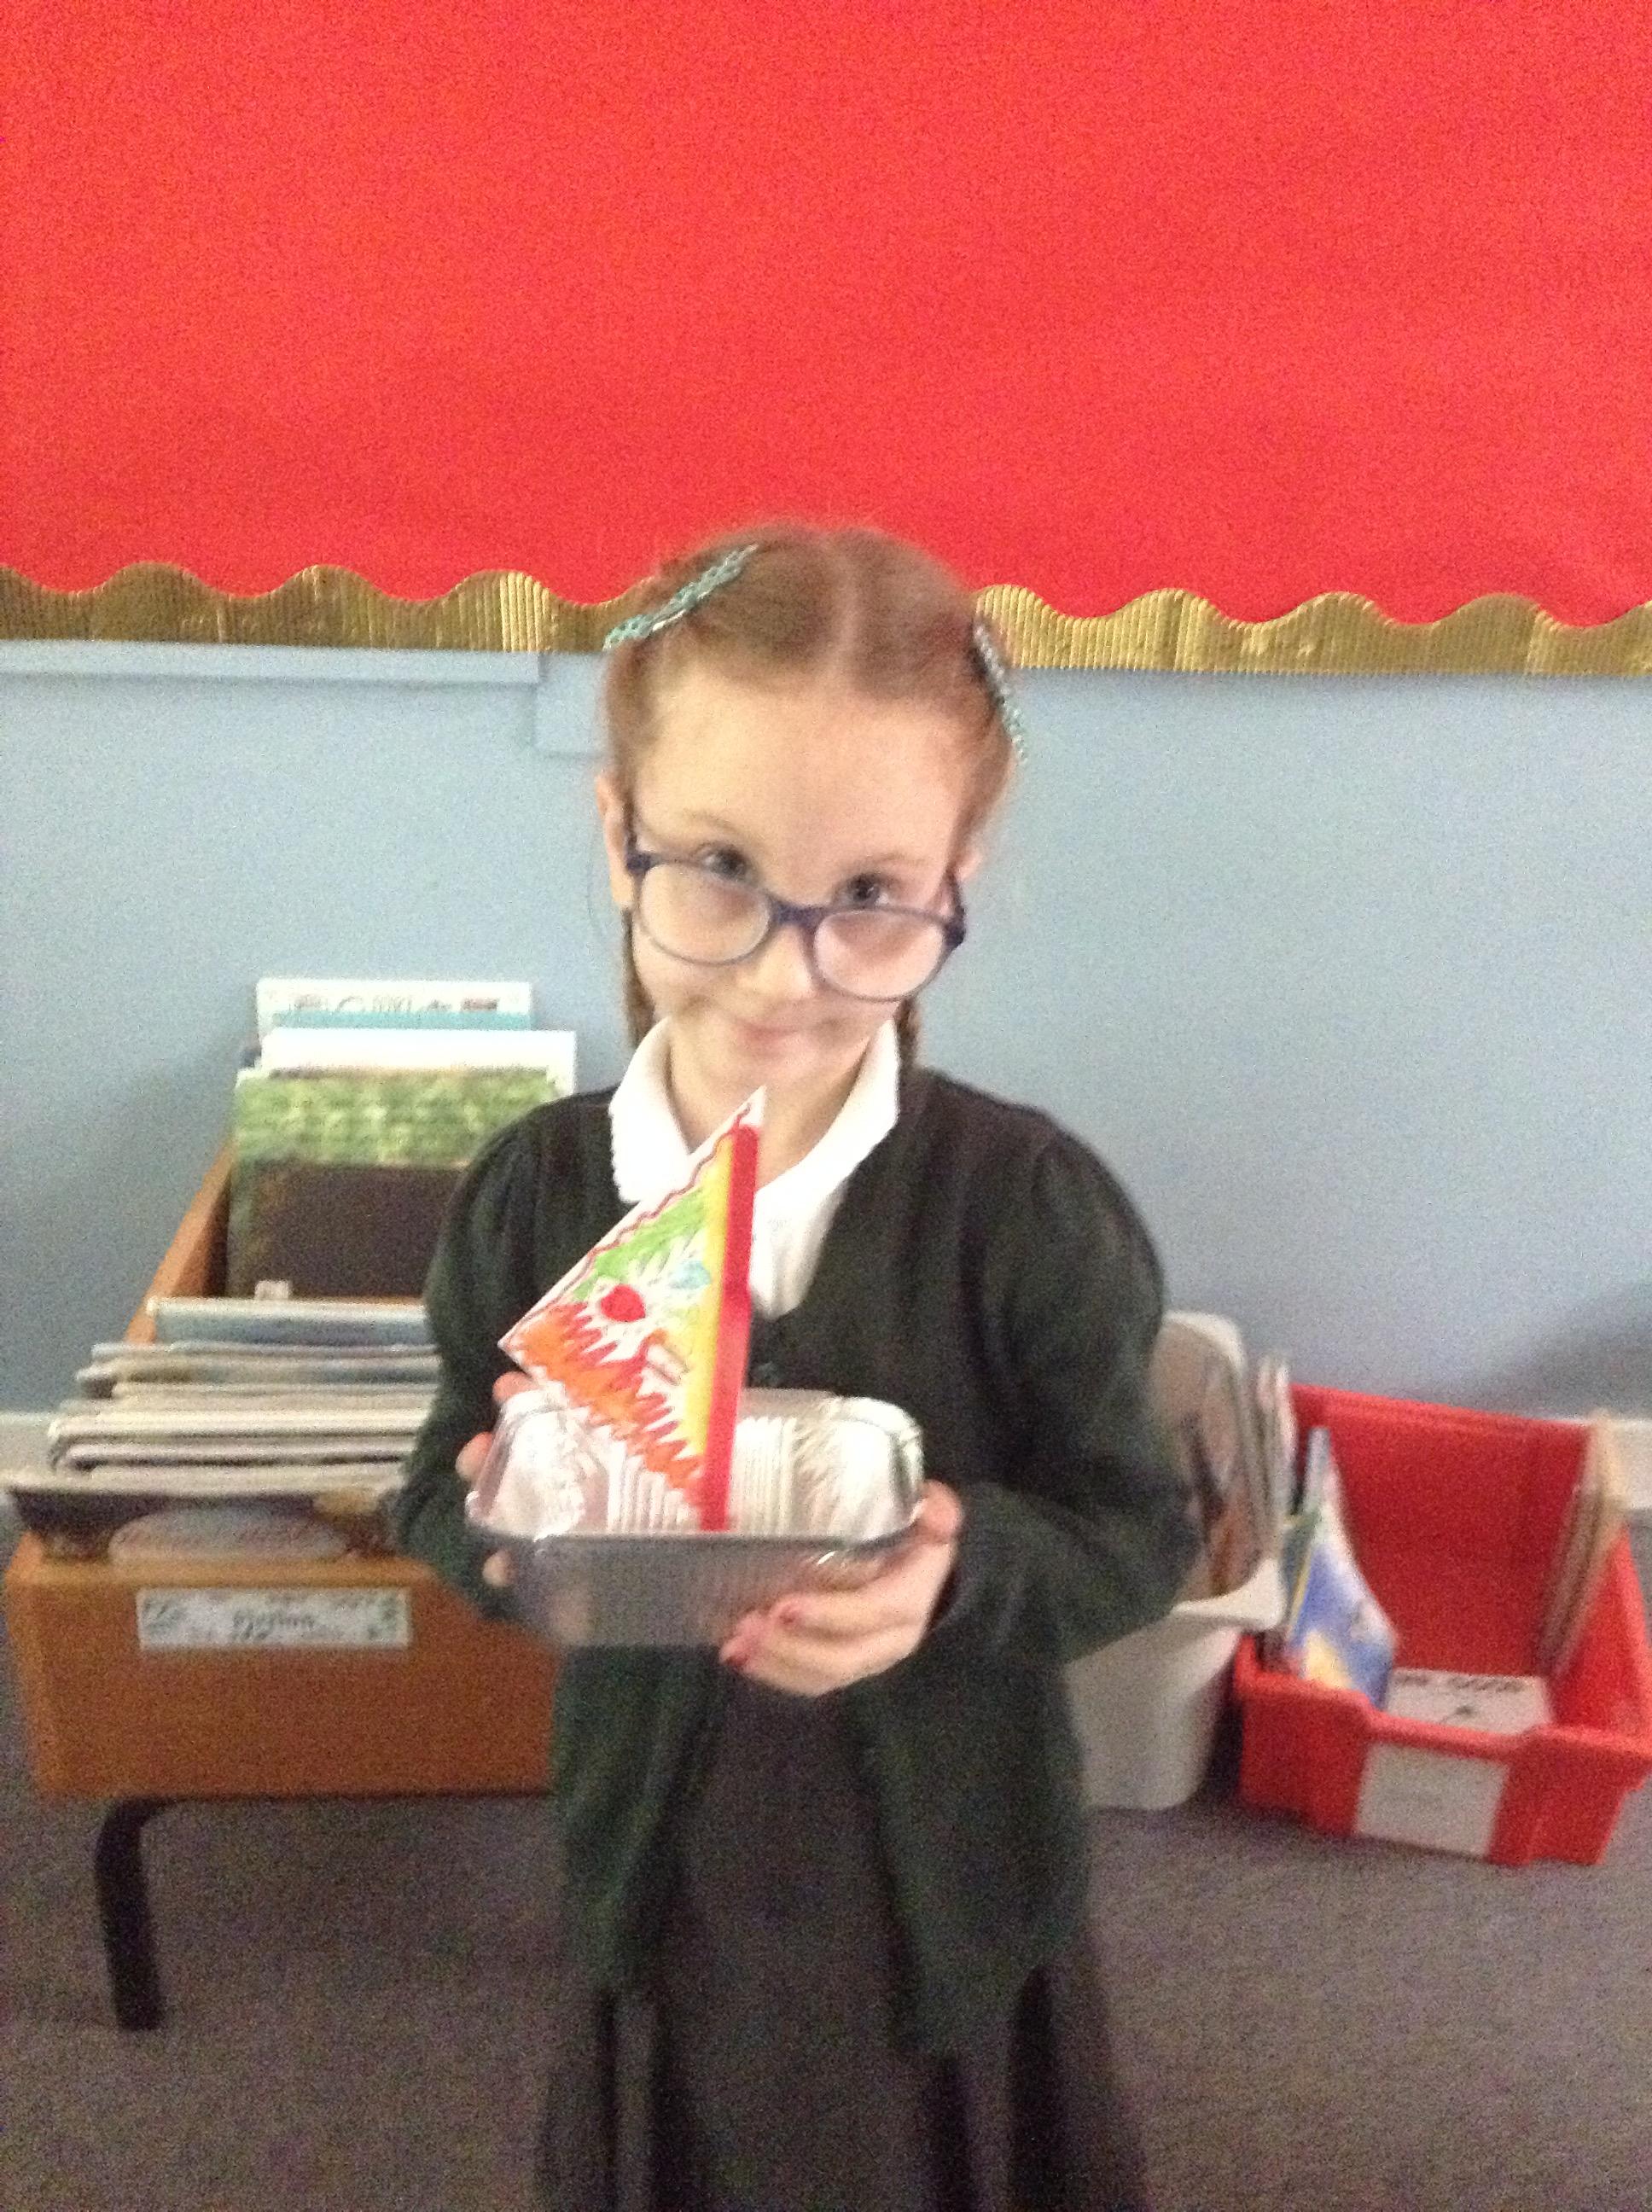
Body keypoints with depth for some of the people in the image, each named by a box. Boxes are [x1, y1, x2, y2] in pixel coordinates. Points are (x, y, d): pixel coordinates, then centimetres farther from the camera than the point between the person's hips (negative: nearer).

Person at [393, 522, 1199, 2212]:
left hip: (948, 1882, -1)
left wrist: (964, 1572, -31)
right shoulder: (532, 1194, -12)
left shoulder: (1031, 1205, -20)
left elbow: (1136, 1537, -11)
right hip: (658, 1865, 2)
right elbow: (441, 1506, -1)